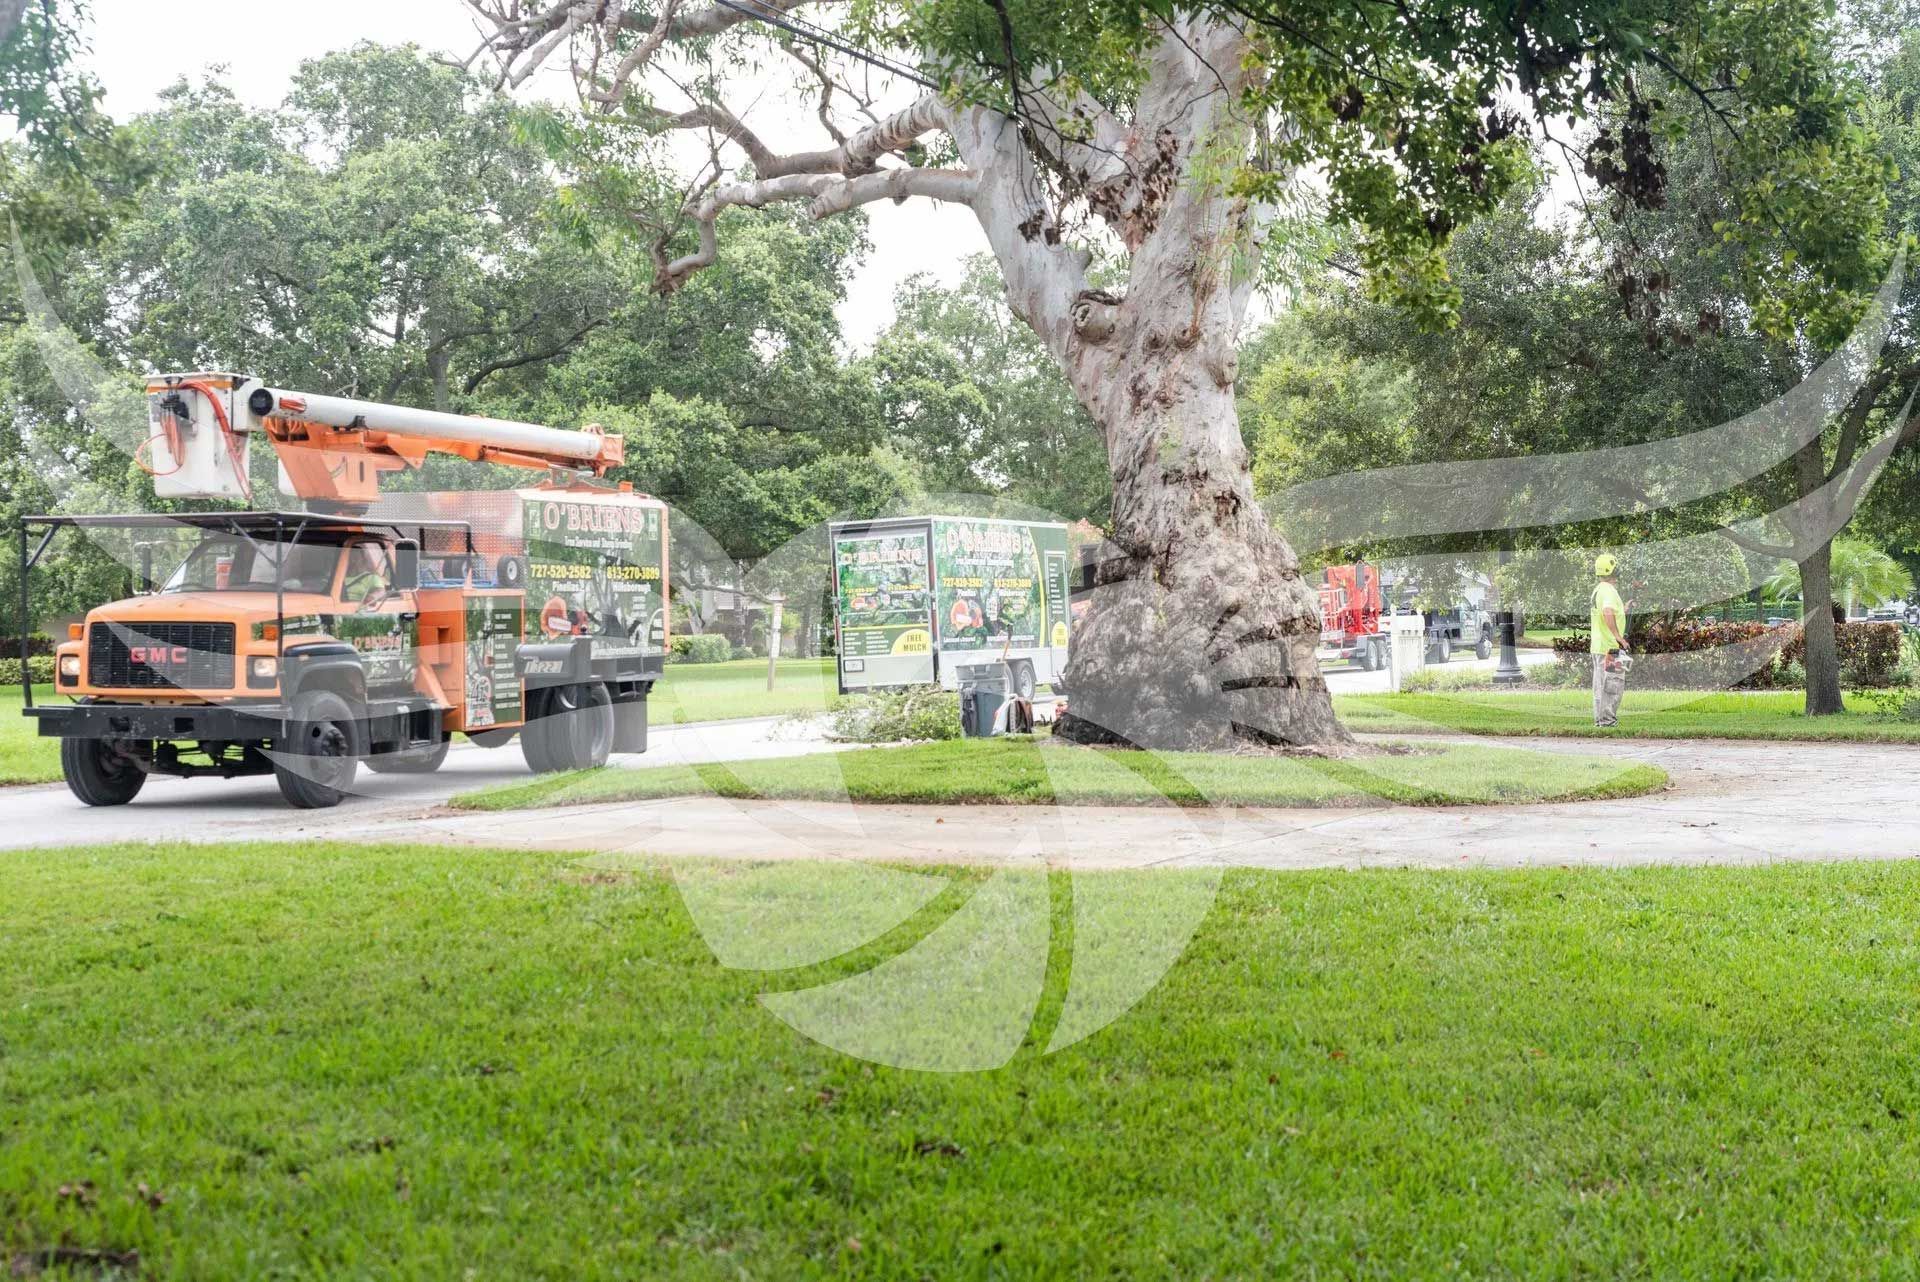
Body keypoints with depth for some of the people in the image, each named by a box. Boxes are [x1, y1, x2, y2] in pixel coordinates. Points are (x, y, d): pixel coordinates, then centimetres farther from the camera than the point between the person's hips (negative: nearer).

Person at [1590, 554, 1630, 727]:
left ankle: (1600, 719, 17)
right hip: (1610, 647, -10)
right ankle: (1607, 720, -5)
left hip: (1598, 646, 10)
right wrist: (1617, 636, -29)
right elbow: (1608, 613, -34)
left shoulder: (1597, 590, 15)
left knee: (1600, 685, 13)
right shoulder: (1609, 591, -16)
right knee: (1613, 685, -6)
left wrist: (1622, 611, 33)